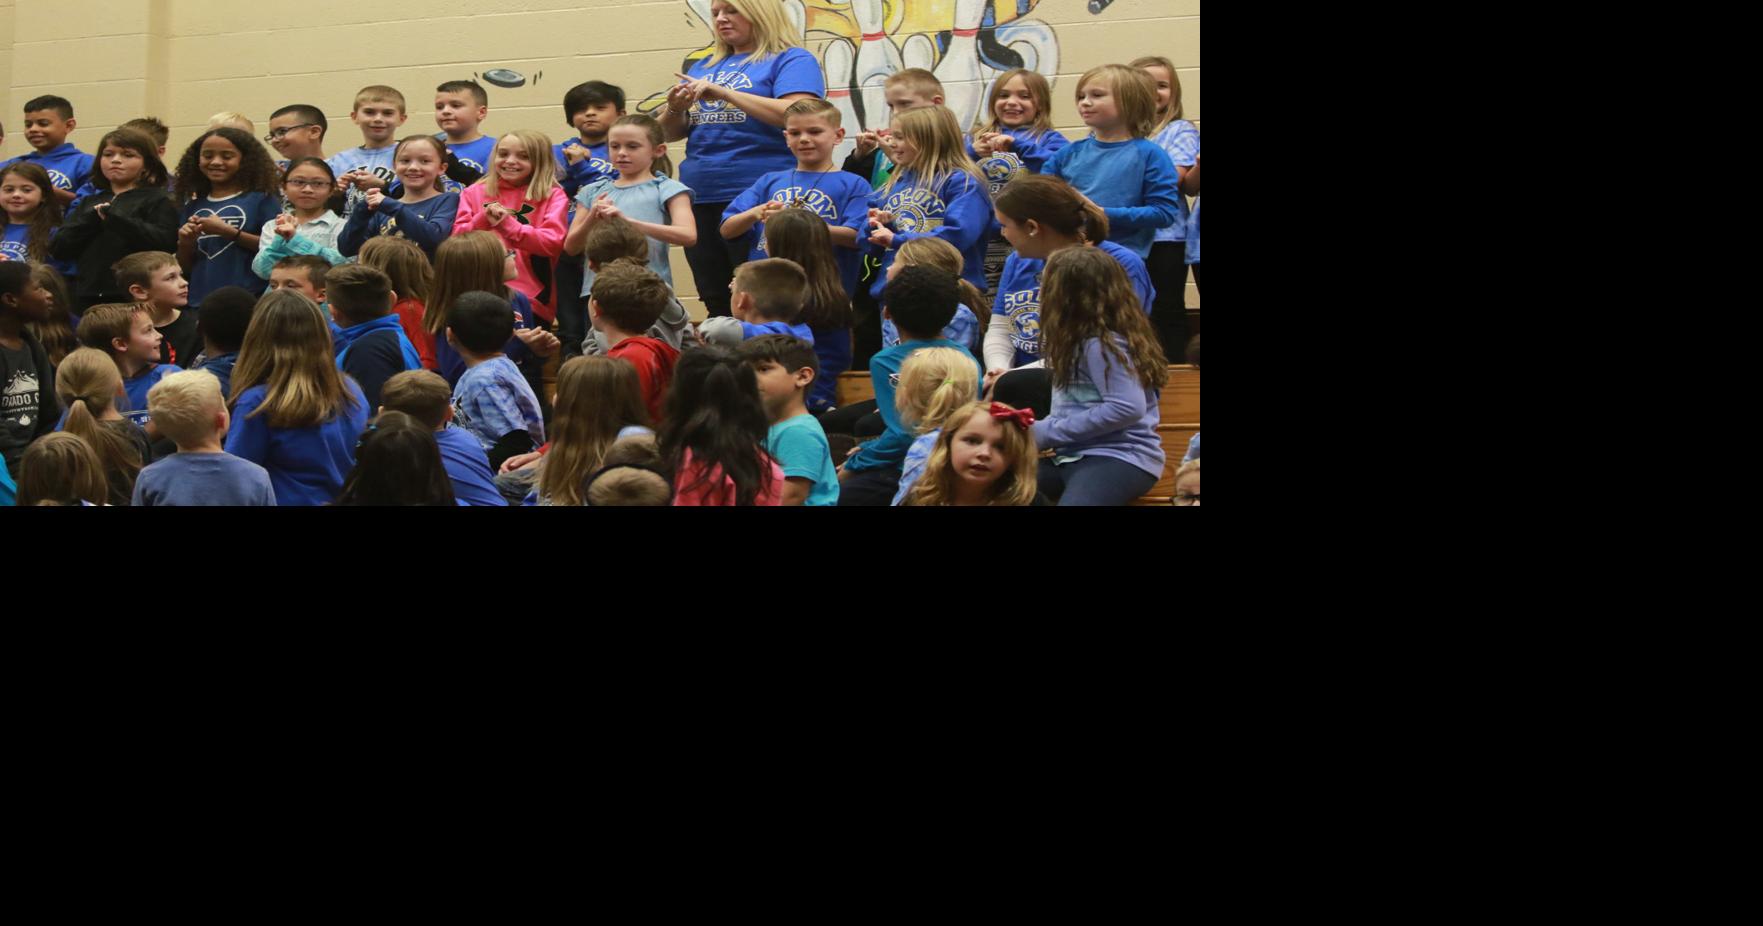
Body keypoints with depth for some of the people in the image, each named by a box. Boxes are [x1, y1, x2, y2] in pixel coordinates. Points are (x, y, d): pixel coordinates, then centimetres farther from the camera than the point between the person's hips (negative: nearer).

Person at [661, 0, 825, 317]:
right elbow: (672, 133, 21)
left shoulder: (792, 61, 1)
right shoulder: (706, 67, 20)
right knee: (716, 305, 8)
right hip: (701, 200, 7)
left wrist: (725, 93, -17)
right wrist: (675, 109, -3)